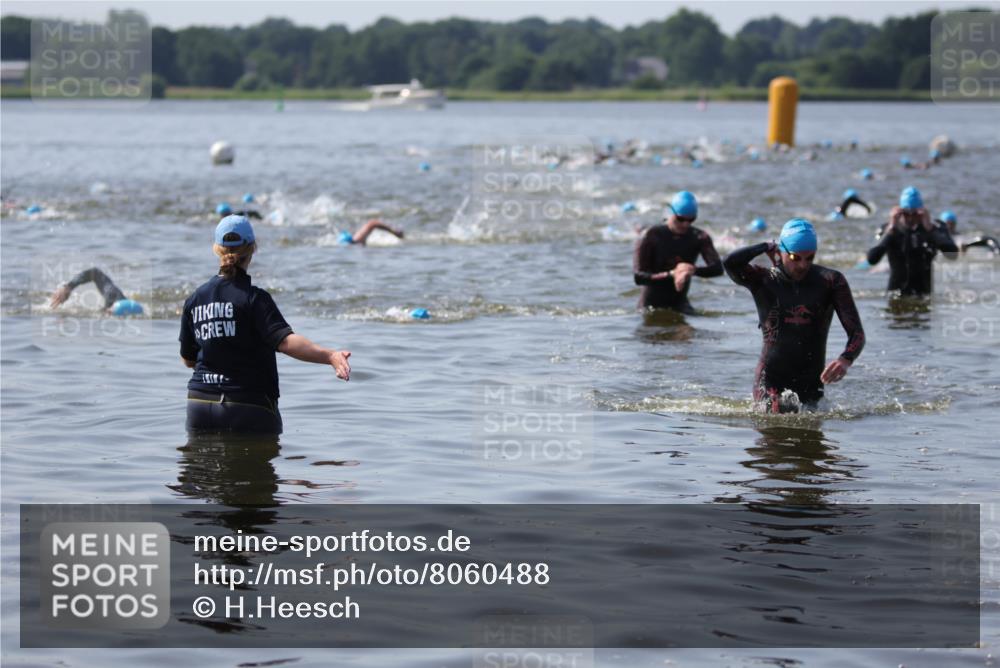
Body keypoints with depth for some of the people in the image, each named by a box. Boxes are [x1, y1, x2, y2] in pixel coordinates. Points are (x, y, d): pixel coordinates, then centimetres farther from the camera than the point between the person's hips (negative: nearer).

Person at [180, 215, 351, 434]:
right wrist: (330, 356, -37)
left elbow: (188, 360, 14)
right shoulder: (254, 298, -11)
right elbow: (285, 340, -26)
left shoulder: (195, 299, 5)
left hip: (200, 403, 5)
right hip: (251, 409, -5)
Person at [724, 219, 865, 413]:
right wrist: (767, 246, -8)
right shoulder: (763, 280, -2)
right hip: (770, 380, -2)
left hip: (811, 383, 3)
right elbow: (730, 263, -23)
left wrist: (846, 360, -26)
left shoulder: (831, 281, 0)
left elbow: (856, 332, -5)